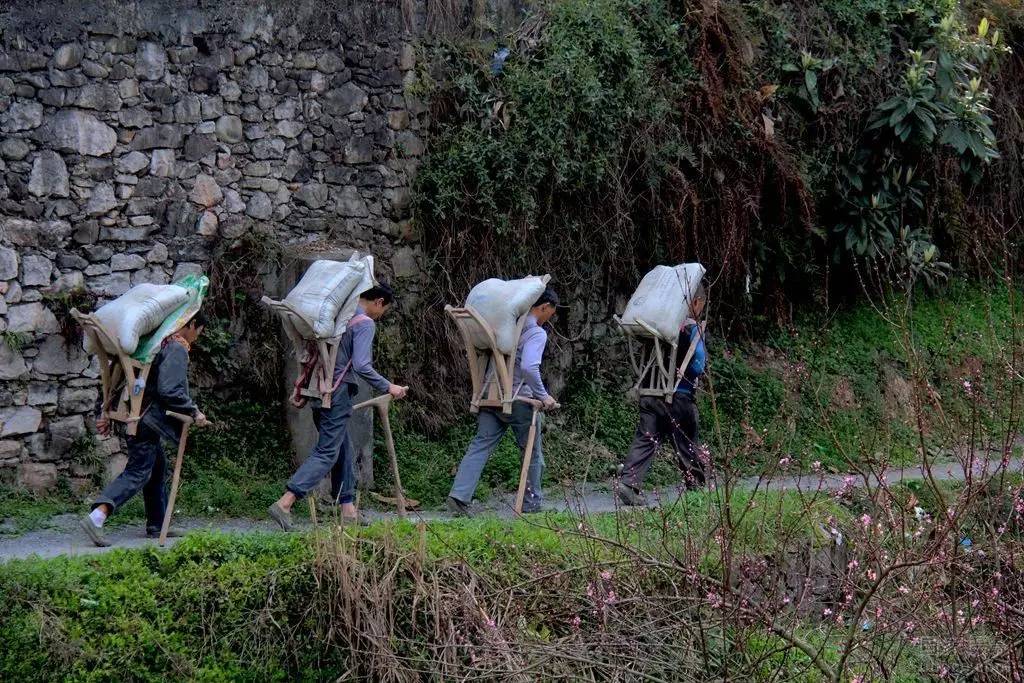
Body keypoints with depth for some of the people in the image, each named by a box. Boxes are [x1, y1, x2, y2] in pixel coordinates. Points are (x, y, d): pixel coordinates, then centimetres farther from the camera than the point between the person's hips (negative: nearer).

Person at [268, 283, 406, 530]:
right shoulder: (365, 324, -10)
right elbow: (362, 366, -19)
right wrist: (387, 387, -10)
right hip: (338, 394, -9)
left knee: (344, 451, 16)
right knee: (327, 452, -9)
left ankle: (348, 509, 19)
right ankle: (284, 503, -20)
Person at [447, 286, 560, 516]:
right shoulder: (537, 333, -12)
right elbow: (529, 367, -26)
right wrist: (543, 396, -16)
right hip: (518, 399, -6)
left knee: (480, 445, 0)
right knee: (532, 452, 11)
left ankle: (459, 495, -14)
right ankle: (531, 503, 19)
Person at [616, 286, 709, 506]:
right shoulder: (692, 328, -9)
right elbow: (698, 366, -12)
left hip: (649, 394, 5)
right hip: (678, 397, -5)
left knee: (645, 441, 1)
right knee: (687, 445, 8)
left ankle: (628, 482, -16)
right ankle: (698, 488, 20)